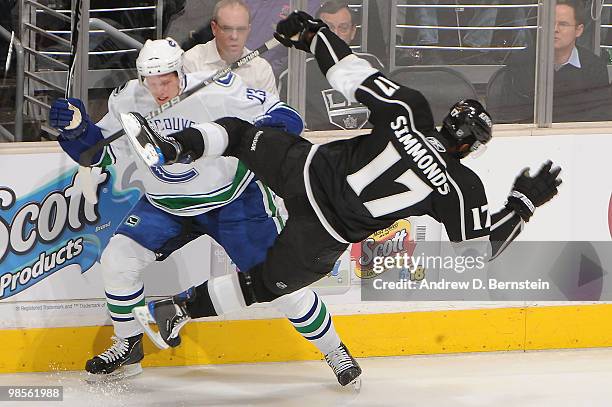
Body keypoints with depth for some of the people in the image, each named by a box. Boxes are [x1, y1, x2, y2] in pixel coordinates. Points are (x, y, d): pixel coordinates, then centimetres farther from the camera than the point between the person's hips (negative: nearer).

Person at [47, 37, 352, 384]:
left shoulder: (217, 91, -26)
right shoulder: (127, 102, -12)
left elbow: (287, 119, -23)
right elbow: (99, 152, 0)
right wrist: (77, 128, -21)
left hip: (234, 199, -4)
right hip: (166, 206, 4)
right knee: (118, 258, -11)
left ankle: (335, 351, 12)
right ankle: (128, 348, 10)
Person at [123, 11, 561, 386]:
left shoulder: (407, 110, -7)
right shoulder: (461, 188, -8)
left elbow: (354, 76, -2)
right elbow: (480, 245, 0)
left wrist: (313, 33, 12)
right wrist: (525, 202, 11)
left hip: (309, 170, 0)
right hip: (325, 238, 0)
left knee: (239, 132, 17)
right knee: (266, 283, 19)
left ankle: (170, 149, -8)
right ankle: (179, 306, 11)